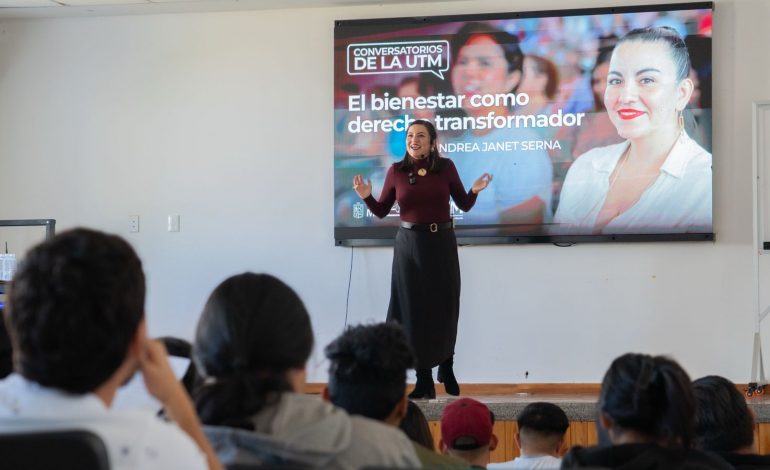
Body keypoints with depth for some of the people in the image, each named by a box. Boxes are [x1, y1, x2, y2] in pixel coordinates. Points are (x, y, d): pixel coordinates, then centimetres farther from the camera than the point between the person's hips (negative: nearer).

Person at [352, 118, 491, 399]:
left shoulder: (446, 167, -1)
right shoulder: (396, 171, -1)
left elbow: (464, 205, 6)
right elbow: (381, 211, 5)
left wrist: (475, 191, -13)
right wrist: (366, 196, -13)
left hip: (442, 243, 0)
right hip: (410, 245, 0)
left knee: (445, 308, 5)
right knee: (415, 309, 0)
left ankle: (446, 369, 28)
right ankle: (424, 380, 8)